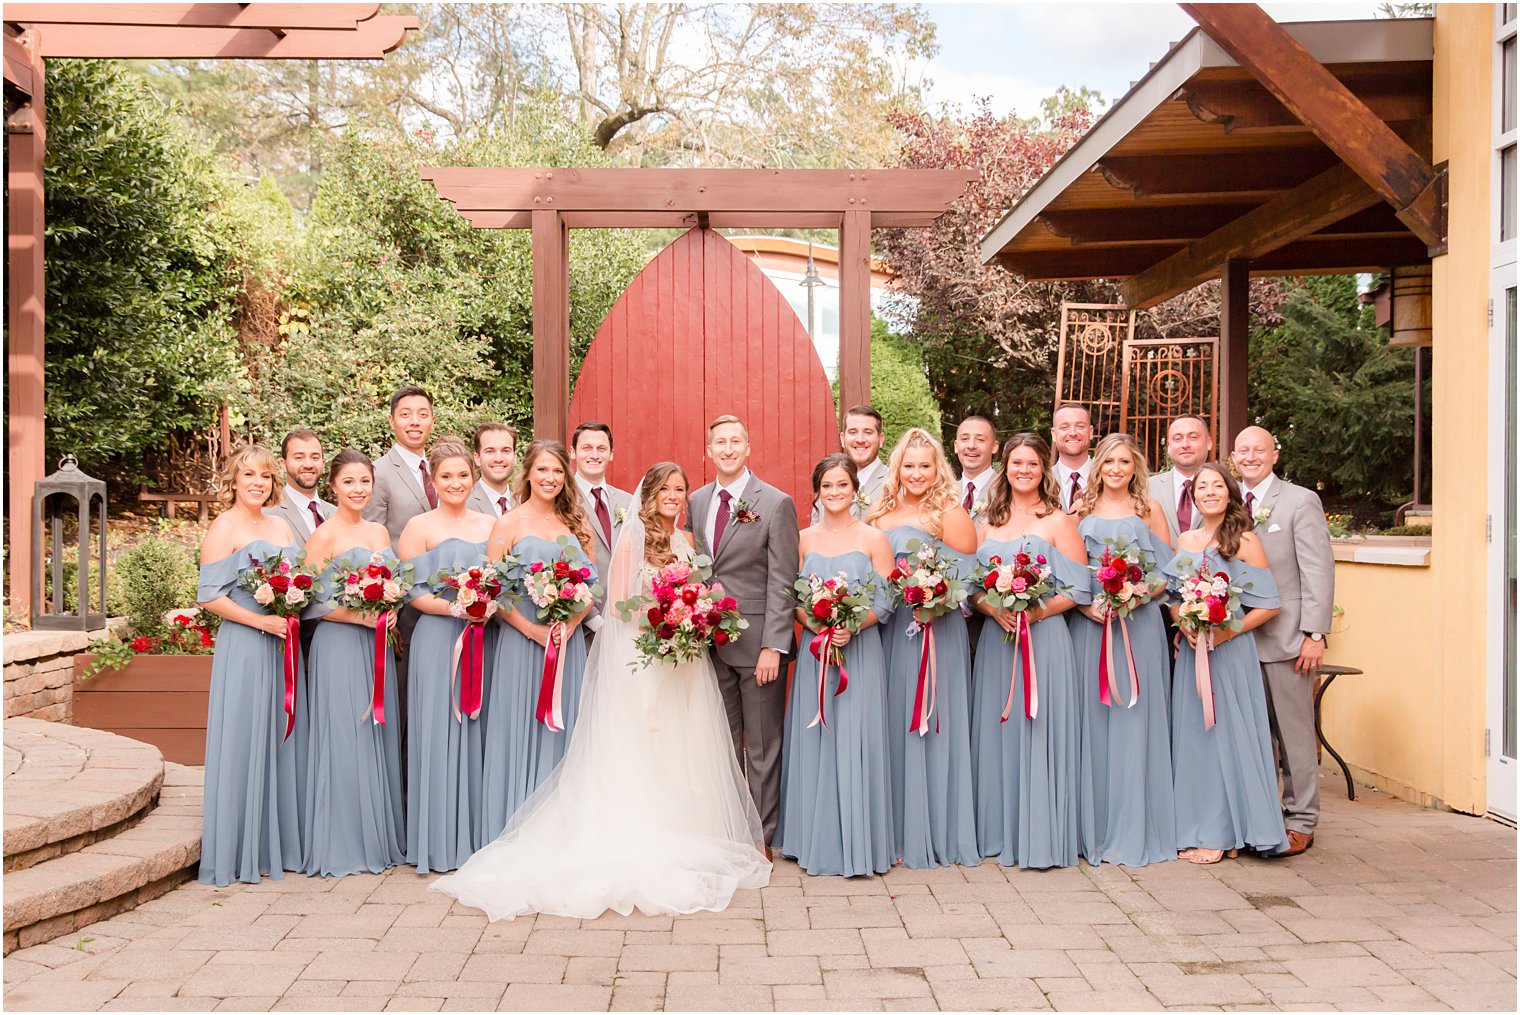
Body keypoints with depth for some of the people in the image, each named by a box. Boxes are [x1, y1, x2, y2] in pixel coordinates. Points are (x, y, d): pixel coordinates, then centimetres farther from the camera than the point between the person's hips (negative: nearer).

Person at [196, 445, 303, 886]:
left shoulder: (281, 525, 14)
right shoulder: (224, 527, -5)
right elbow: (210, 595, -11)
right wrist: (262, 621, -18)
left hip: (283, 646, 7)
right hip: (243, 648, -7)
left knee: (281, 740, 10)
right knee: (243, 742, -3)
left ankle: (277, 844, 20)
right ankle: (237, 852, 7)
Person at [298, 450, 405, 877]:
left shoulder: (380, 532, 12)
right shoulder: (324, 537, -7)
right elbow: (312, 603, -10)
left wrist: (390, 614, -2)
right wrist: (363, 617, -18)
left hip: (377, 648, 6)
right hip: (338, 646, -6)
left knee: (379, 738, 10)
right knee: (344, 741, -3)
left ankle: (380, 839, 19)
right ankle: (341, 847, 6)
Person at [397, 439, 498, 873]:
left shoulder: (490, 525, 12)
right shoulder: (419, 527, -1)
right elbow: (412, 592, -6)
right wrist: (457, 608, -18)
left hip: (483, 640, 4)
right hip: (438, 642, -4)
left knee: (480, 733, 7)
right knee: (439, 734, -2)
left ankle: (478, 835, 17)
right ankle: (439, 842, 8)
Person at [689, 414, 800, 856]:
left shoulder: (776, 504, -7)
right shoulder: (697, 502, 10)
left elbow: (781, 583, -10)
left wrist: (773, 646, -16)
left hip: (757, 642, -5)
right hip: (710, 641, 5)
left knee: (762, 747, 5)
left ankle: (763, 838, 15)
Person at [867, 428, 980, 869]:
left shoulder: (951, 515, -3)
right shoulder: (881, 515, 11)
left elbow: (965, 581, -8)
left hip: (938, 633, -5)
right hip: (891, 631, 5)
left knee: (935, 728, 1)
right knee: (894, 726, 8)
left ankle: (940, 833, 12)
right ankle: (898, 830, 19)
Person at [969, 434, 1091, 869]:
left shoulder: (1058, 521, 1)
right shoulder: (988, 523, 13)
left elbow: (1077, 589, -4)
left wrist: (1038, 611, -18)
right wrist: (994, 609, -9)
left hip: (1044, 636, -4)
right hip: (996, 638, 4)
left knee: (1039, 733, -3)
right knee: (996, 734, 6)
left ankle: (1042, 838, 4)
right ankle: (1000, 833, 16)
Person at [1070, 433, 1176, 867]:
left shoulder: (1149, 509, 7)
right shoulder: (1080, 509, 9)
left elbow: (1167, 573, 4)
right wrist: (1085, 604, -10)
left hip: (1138, 626, -1)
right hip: (1088, 623, 1)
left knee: (1134, 722, -1)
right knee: (1091, 721, 2)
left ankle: (1133, 830, 7)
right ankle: (1093, 828, 11)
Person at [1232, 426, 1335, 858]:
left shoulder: (1301, 502, -2)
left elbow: (1319, 571, -6)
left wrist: (1315, 633, -12)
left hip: (1286, 638, -4)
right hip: (1239, 638, 4)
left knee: (1294, 732, 2)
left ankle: (1300, 821, 12)